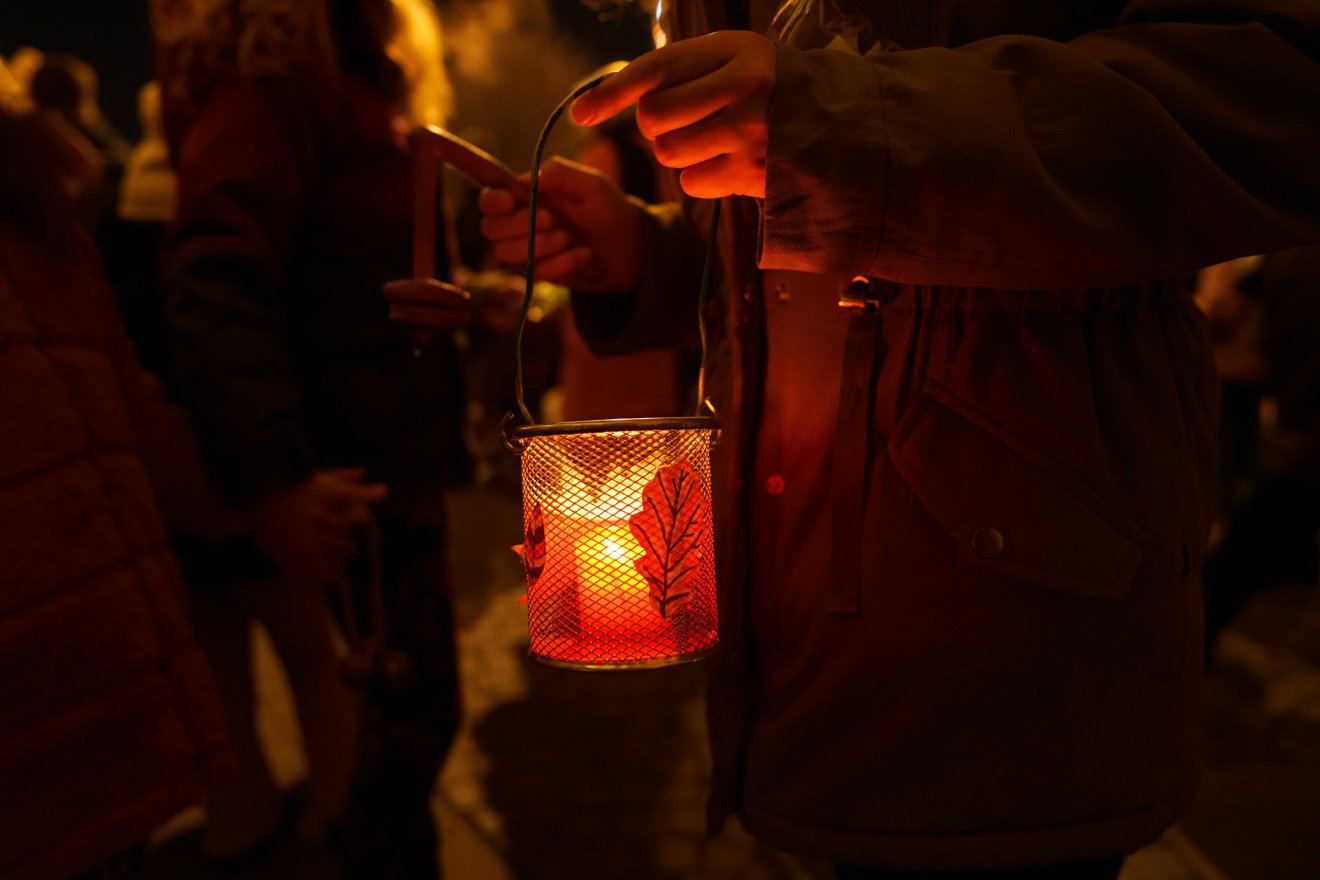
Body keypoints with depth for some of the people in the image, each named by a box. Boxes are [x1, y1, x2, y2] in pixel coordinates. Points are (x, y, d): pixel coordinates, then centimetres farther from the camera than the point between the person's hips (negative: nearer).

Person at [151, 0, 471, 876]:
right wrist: (275, 481, -31)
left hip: (397, 464, 9)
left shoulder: (355, 92, 18)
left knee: (409, 699, 17)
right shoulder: (267, 87, -12)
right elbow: (217, 293, -25)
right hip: (357, 474, -9)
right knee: (414, 706, 0)